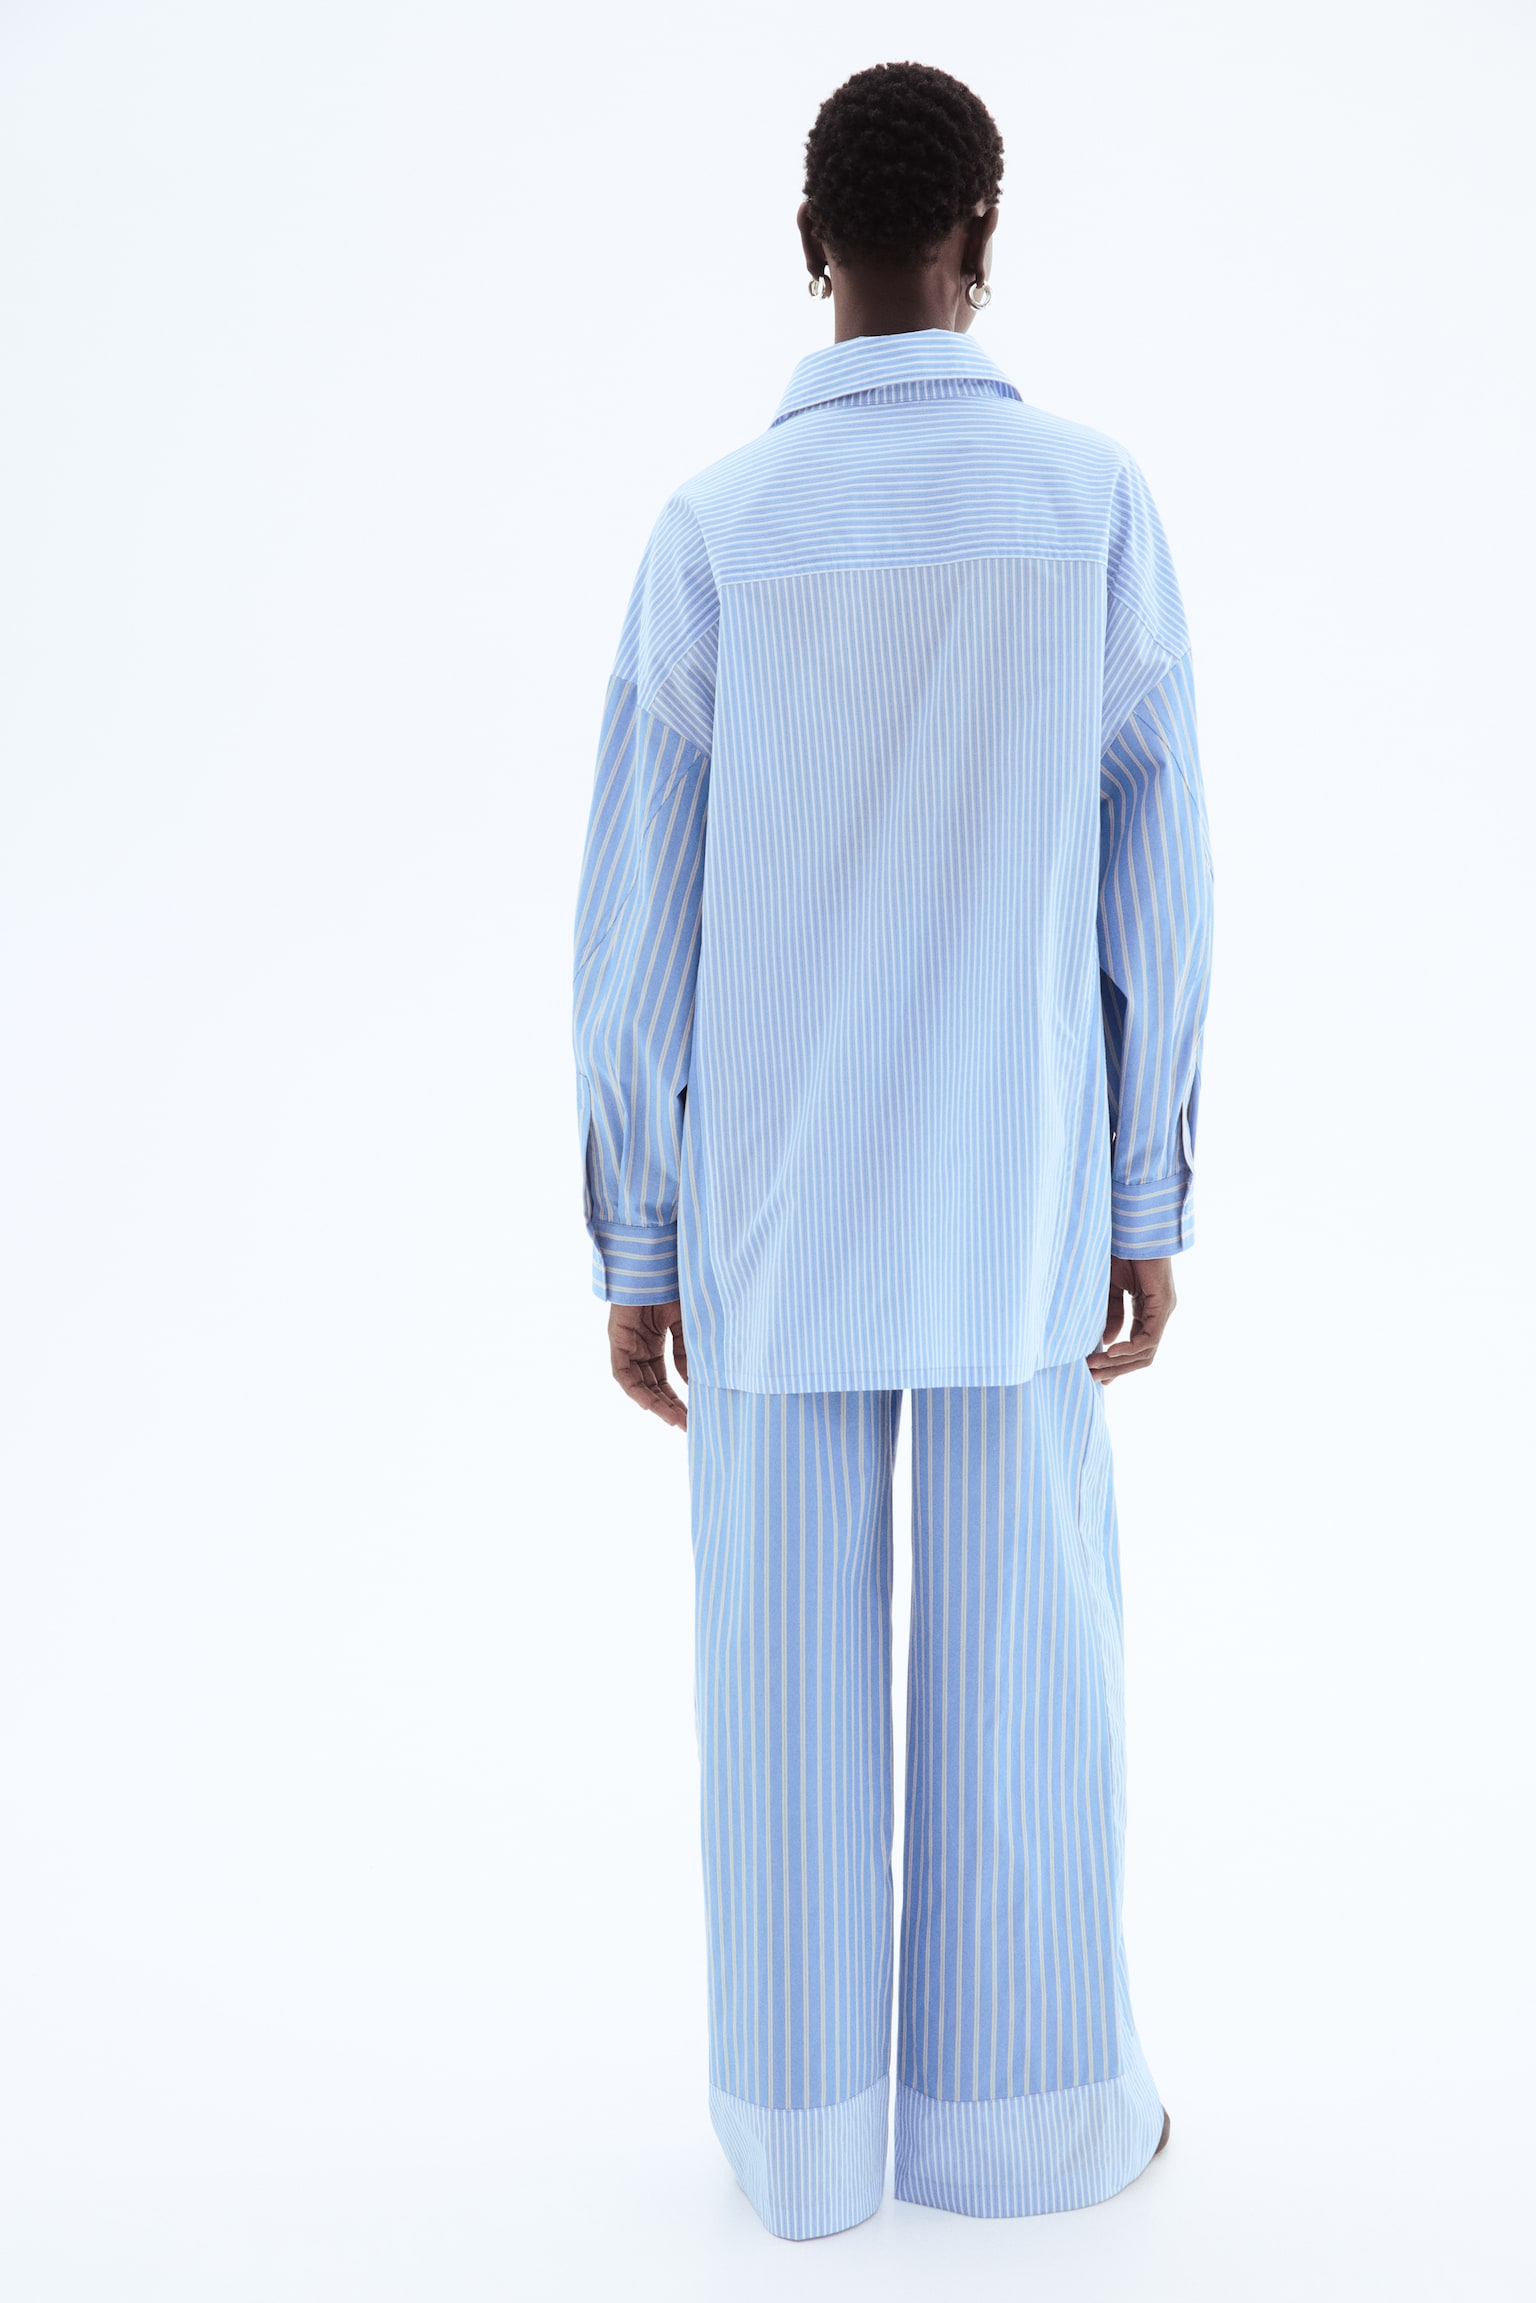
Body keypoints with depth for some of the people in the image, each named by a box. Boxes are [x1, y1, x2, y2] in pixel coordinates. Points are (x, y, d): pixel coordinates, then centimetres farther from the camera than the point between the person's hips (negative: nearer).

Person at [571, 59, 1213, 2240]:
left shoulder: (713, 530, -4)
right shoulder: (1100, 502, -3)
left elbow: (635, 930, -5)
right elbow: (1153, 896, -3)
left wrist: (634, 1248, 3)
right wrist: (1148, 1206, 6)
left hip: (774, 1210, 1)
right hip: (1010, 1205, 0)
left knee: (790, 1659, 10)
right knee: (1025, 1657, 11)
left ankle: (807, 2114, 21)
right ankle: (1025, 2103, 23)